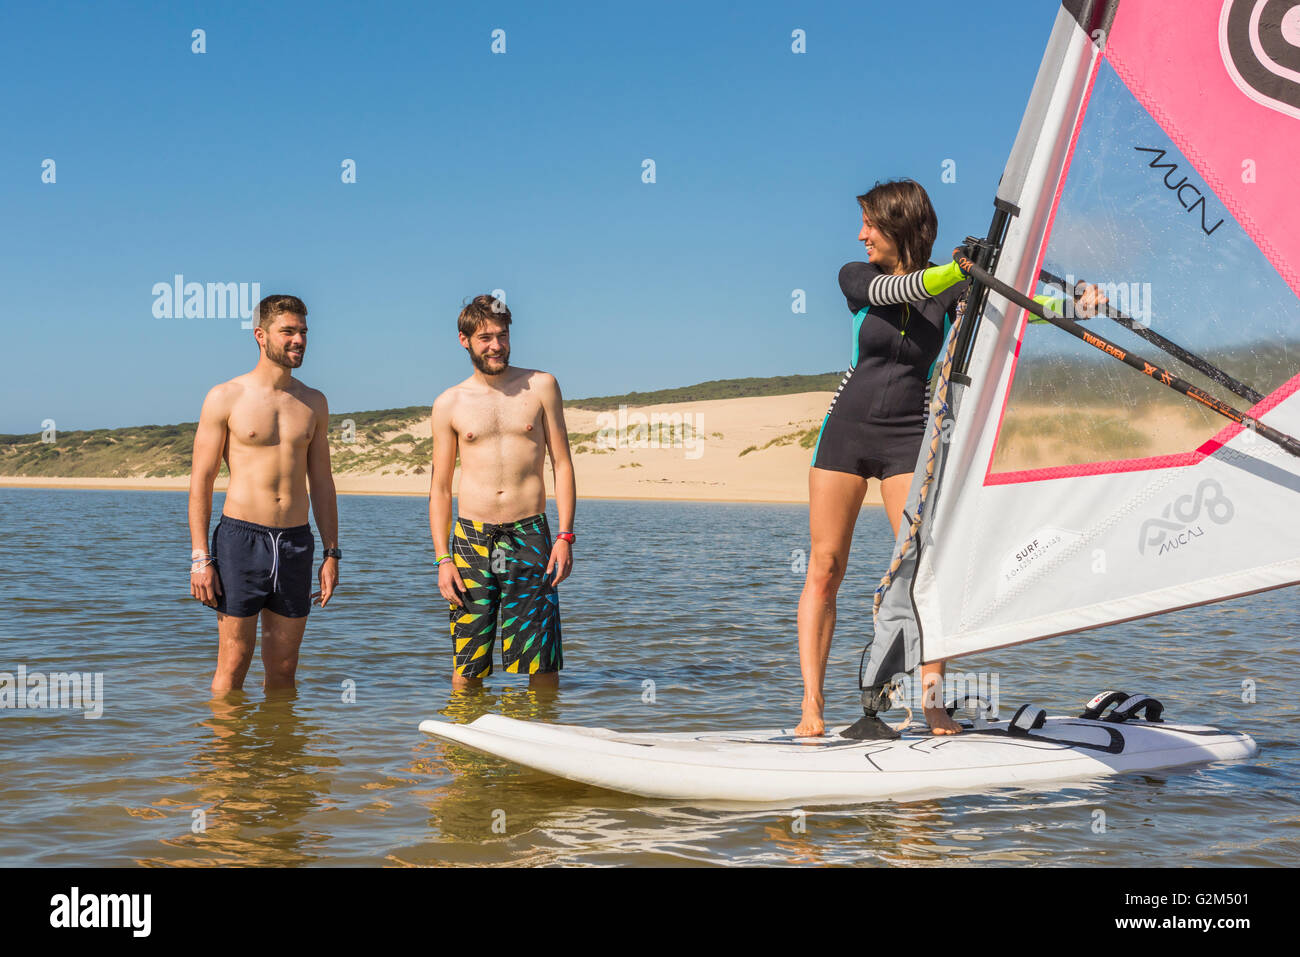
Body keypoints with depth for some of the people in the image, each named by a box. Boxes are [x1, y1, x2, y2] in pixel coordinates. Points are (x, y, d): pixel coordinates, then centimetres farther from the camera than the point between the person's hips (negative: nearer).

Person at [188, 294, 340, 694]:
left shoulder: (314, 403, 12)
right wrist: (200, 558, -9)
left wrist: (332, 553, 10)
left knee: (284, 672, 8)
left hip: (296, 542, 4)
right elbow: (201, 480, -2)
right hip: (241, 537, -4)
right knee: (232, 668, -2)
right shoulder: (225, 398, -1)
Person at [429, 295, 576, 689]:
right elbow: (439, 489, 9)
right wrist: (443, 559, 0)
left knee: (543, 668, -3)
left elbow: (562, 464, 6)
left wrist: (565, 536, -4)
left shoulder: (541, 386, 7)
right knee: (466, 674, 1)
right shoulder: (449, 404, 7)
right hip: (471, 538, 1)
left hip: (530, 536, 0)